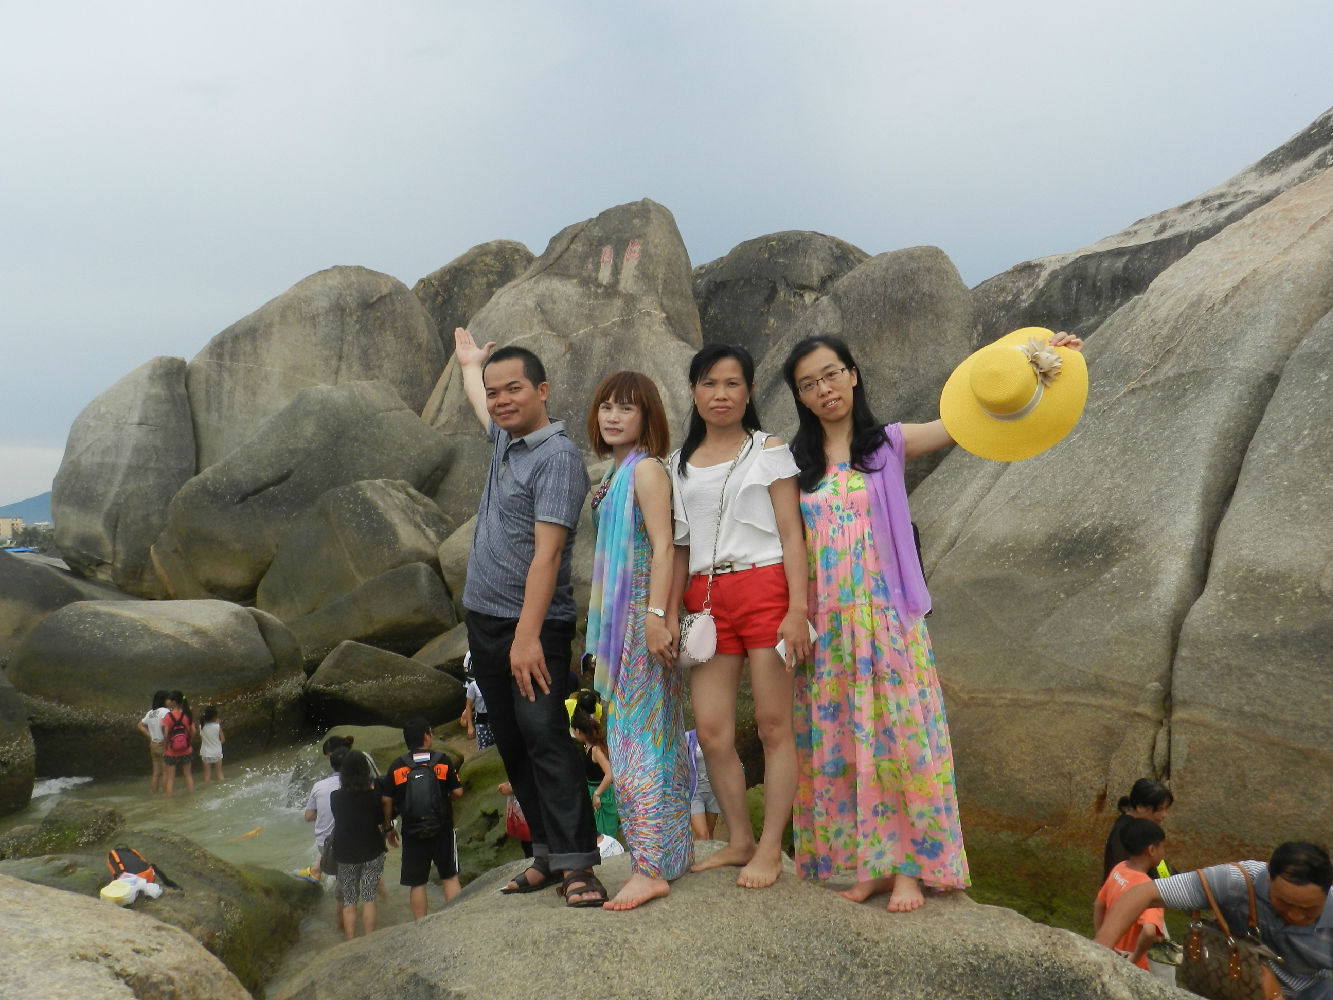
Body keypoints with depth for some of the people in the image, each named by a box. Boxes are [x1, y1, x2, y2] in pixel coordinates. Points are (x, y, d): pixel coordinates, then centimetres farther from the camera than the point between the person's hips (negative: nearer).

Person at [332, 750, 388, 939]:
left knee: (349, 902, 10)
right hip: (372, 852, -1)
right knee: (369, 900, 5)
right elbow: (384, 823, -2)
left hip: (345, 854, 1)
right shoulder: (374, 796, -12)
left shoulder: (335, 797, -8)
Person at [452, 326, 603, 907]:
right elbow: (479, 401, 39)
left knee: (545, 737, -12)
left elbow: (547, 552, -22)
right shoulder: (505, 440, 12)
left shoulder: (557, 457, -14)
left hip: (532, 628, -9)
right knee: (514, 746, 9)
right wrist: (470, 364, 56)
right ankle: (547, 854, 16)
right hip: (484, 619, 9)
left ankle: (577, 863, -8)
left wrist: (528, 635, -27)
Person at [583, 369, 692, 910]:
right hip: (621, 618, 10)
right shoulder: (617, 472, 17)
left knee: (640, 734, -9)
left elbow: (663, 547, -18)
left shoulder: (646, 469, -10)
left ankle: (651, 867, -5)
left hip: (643, 615, -10)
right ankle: (672, 850, 24)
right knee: (632, 730, 14)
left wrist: (656, 615, -25)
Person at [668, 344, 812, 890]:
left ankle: (770, 847, 11)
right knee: (711, 730, 0)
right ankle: (739, 840, 18)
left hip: (764, 588, -3)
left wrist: (798, 608, -10)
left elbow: (791, 533, -1)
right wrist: (671, 611, 6)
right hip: (706, 596, 4)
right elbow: (681, 546, 15)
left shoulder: (769, 450, 5)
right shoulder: (680, 464, 16)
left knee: (773, 725, 0)